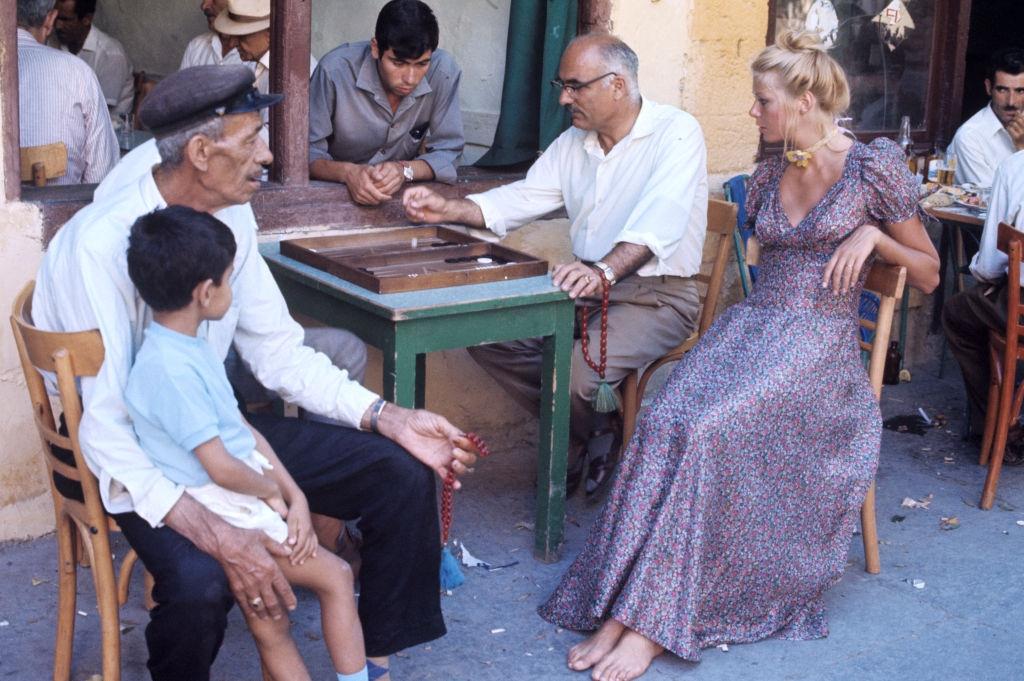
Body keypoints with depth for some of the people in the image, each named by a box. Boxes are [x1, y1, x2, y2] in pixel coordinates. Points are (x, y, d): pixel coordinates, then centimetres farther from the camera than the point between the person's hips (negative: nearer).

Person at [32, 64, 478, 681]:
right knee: (200, 583, -36)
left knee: (403, 473, -4)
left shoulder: (232, 218, -3)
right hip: (135, 458, -7)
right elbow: (105, 426, -30)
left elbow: (278, 349, 5)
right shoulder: (100, 244, -26)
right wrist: (217, 536, -39)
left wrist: (390, 418, -7)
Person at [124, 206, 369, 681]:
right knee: (334, 577, -1)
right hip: (217, 508, -9)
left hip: (246, 494, 9)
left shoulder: (191, 349, 9)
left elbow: (244, 429, 11)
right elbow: (221, 468, -23)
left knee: (268, 625, 11)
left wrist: (295, 496, 3)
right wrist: (273, 489, -4)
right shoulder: (172, 369, -23)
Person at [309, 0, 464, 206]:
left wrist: (404, 170, -28)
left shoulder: (443, 71, -16)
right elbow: (306, 152, -15)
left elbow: (447, 153, -9)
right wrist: (348, 173, -34)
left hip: (401, 193, 1)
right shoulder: (335, 70, -20)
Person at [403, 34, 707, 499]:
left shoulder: (676, 132, -14)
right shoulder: (573, 143, 11)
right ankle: (579, 441, 7)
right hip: (589, 285, 8)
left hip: (657, 294, -8)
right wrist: (448, 209, -5)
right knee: (488, 335, -7)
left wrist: (604, 272, -47)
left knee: (571, 374, -29)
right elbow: (521, 199, 12)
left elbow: (661, 220, -30)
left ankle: (602, 438, 8)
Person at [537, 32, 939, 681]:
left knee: (711, 431, -32)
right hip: (751, 325, 5)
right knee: (665, 421, -27)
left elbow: (929, 274, 7)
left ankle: (655, 621, -29)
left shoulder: (875, 167, 0)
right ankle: (619, 609, -31)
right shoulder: (768, 178, 16)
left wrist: (872, 233, -9)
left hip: (821, 341, -5)